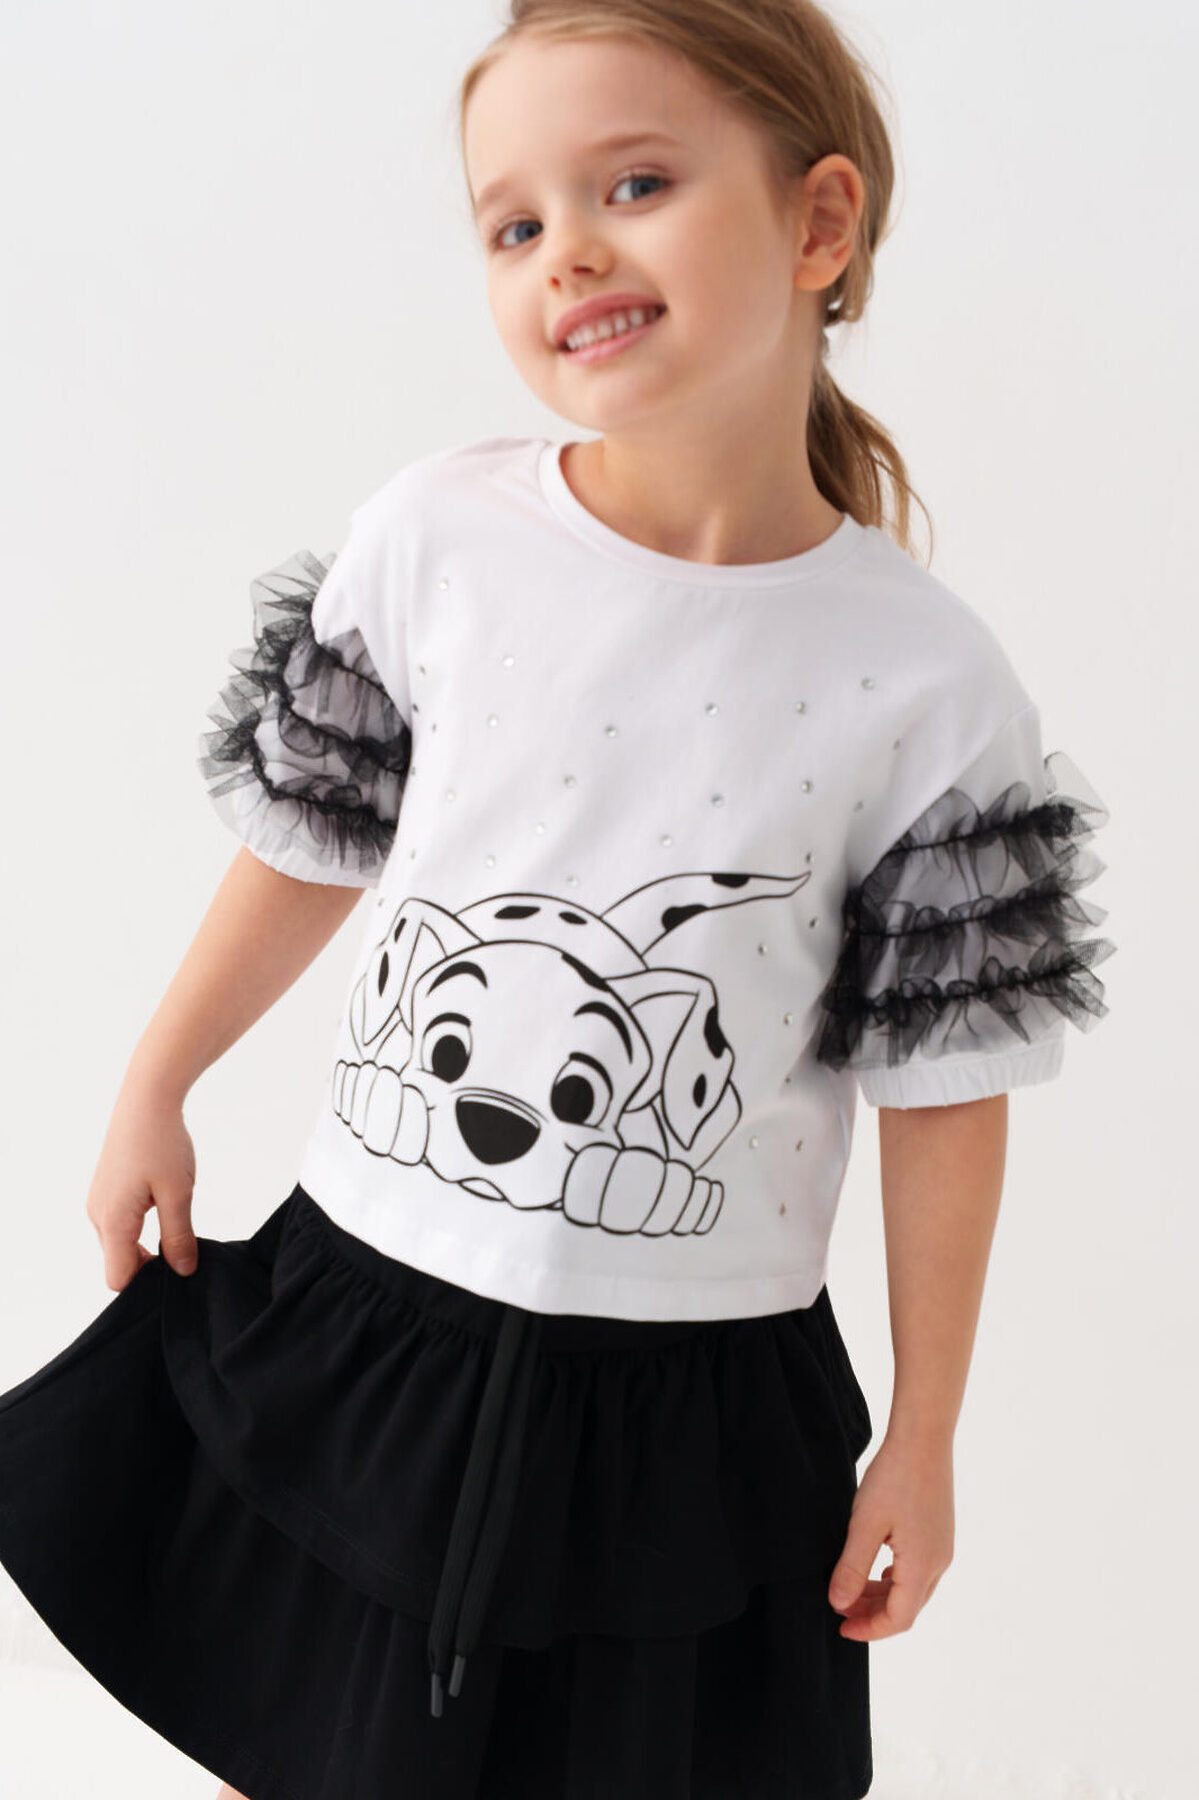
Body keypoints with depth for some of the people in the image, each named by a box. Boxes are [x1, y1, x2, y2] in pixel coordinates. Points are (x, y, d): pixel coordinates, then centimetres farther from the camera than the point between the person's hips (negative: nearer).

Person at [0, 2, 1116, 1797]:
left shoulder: (926, 683, -13)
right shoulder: (435, 536, -9)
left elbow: (946, 1082, -6)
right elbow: (312, 841, 4)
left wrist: (922, 1439, 0)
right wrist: (155, 1093, 12)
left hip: (694, 1388, -1)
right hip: (367, 1309, 2)